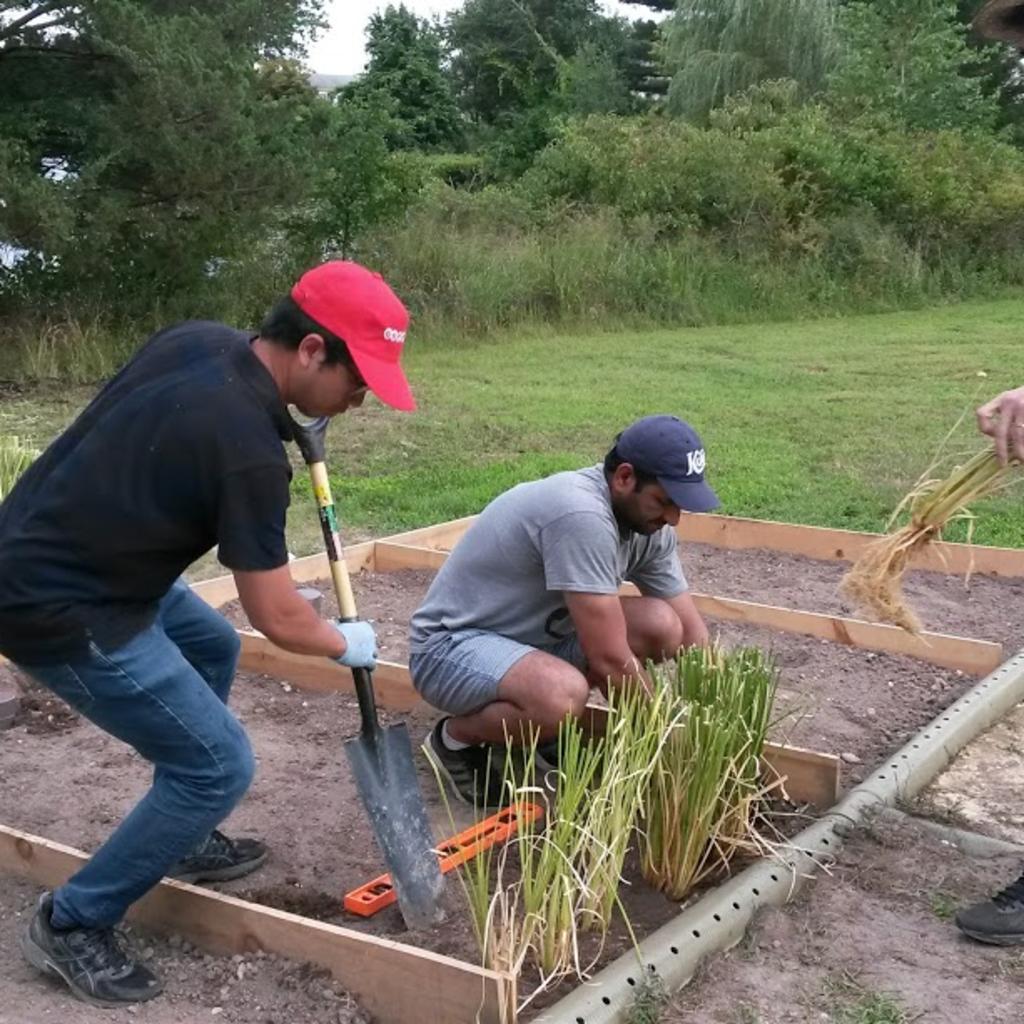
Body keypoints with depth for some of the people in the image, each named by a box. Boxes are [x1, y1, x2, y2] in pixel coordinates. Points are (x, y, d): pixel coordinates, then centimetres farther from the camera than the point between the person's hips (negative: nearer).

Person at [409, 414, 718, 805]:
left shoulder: (648, 524, -4)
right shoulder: (581, 515, -31)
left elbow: (691, 633, 3)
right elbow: (610, 660, -29)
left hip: (535, 635, 9)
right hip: (450, 644, -8)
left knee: (660, 627, -10)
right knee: (563, 696, -37)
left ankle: (540, 728, 8)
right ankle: (455, 738, -5)